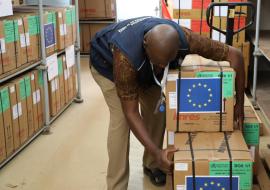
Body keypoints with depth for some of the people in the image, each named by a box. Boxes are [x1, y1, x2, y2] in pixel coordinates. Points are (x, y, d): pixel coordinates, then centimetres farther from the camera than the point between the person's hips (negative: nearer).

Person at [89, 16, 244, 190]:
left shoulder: (183, 39, -37)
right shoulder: (125, 57, -46)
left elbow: (234, 54, -28)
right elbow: (131, 112, -38)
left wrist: (239, 104, -25)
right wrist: (156, 151, -45)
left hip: (144, 66, 4)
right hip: (107, 62, -4)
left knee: (156, 110, -5)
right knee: (120, 118, -18)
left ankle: (151, 164, 18)